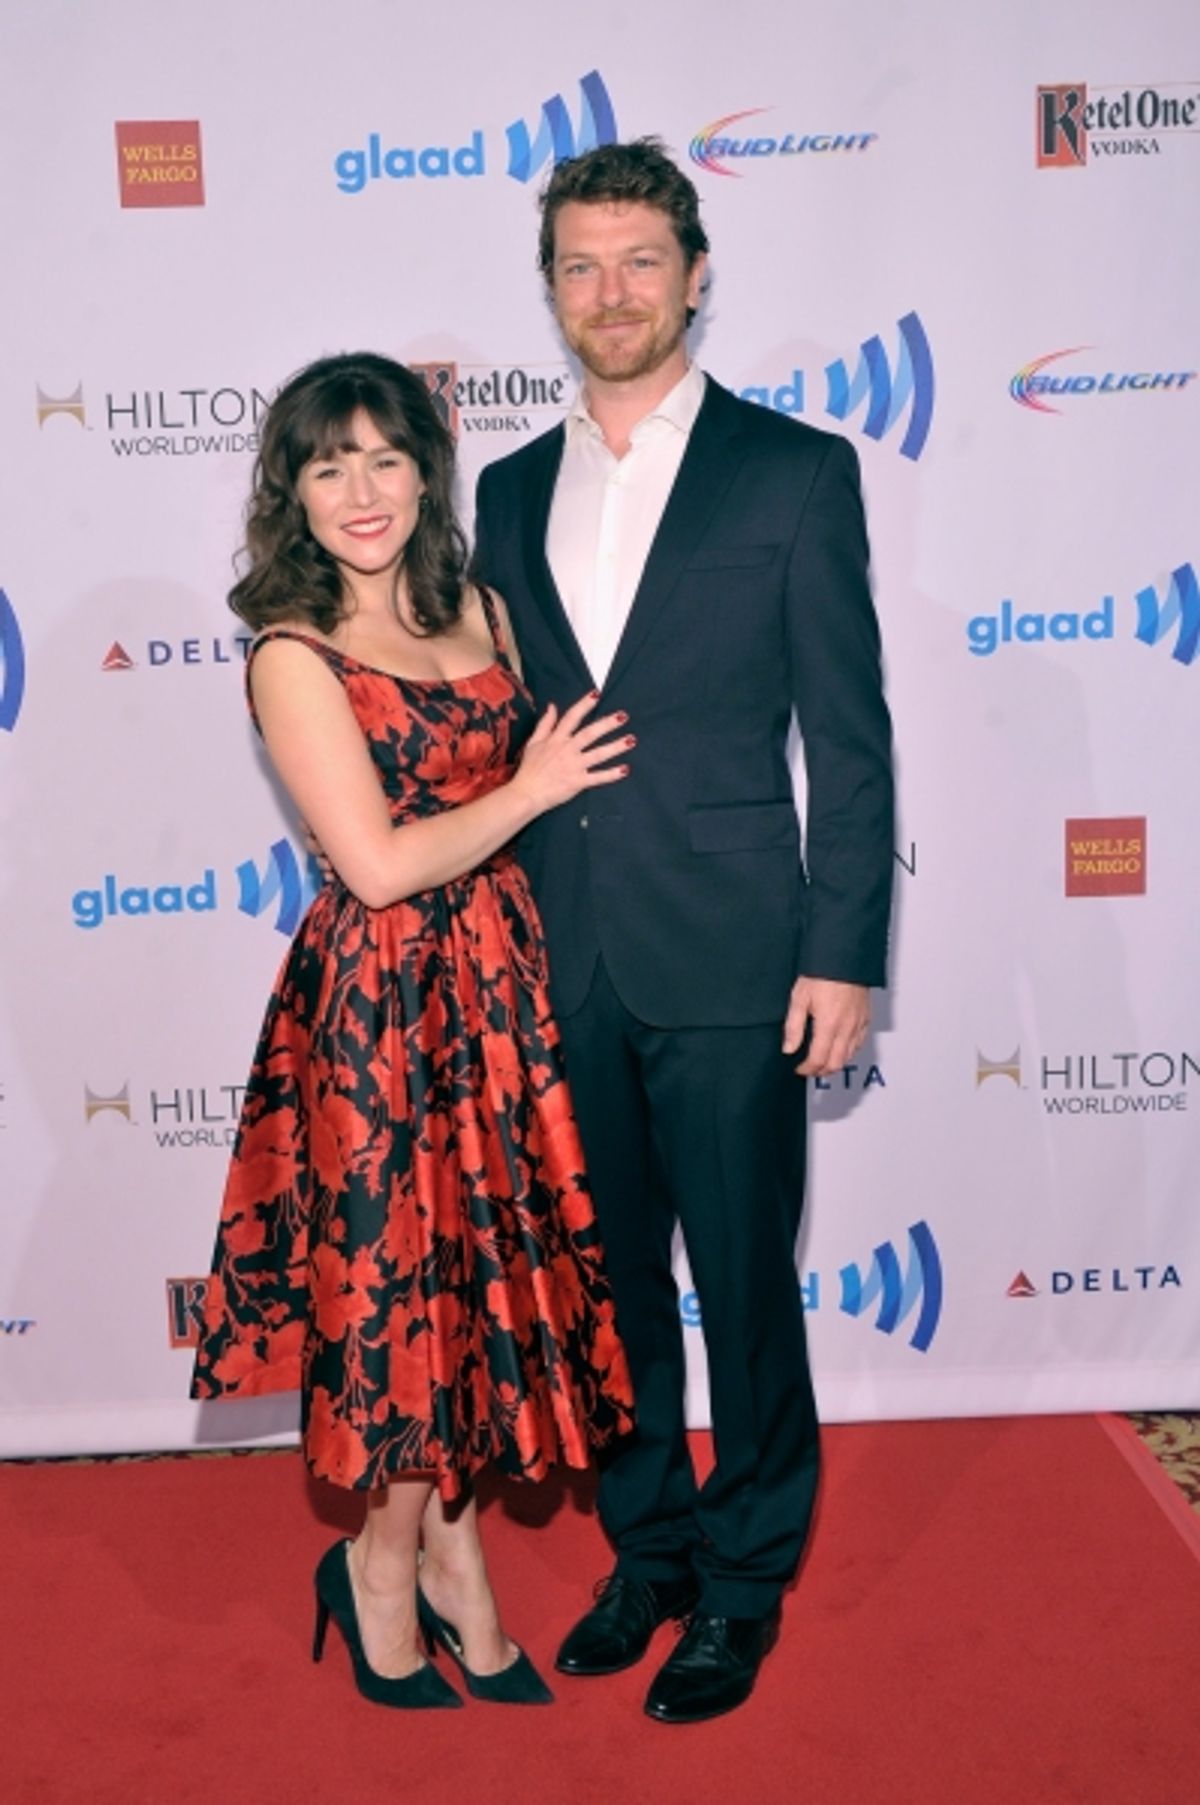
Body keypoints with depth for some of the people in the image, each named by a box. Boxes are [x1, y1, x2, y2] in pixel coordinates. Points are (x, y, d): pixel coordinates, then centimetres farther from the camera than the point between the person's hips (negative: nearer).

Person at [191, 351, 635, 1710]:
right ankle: (389, 1566, 31)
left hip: (499, 979, 6)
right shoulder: (294, 654, -11)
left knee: (481, 1272, 13)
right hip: (382, 996, -6)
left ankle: (447, 1554, 33)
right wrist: (532, 791, -9)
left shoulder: (477, 611, 8)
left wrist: (577, 769, -2)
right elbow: (379, 862, -16)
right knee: (402, 1276, 6)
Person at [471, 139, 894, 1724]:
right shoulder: (513, 488, 11)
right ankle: (646, 1548, 36)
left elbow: (850, 739, -4)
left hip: (730, 958, -4)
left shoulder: (796, 470, -2)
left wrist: (843, 956, -9)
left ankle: (744, 1581, 28)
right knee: (613, 1279, 16)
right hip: (563, 962, 5)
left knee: (745, 1284, 8)